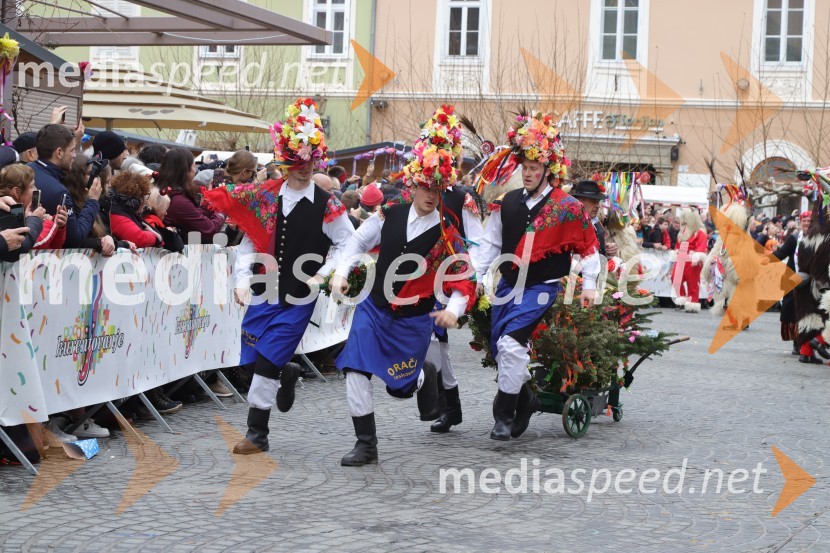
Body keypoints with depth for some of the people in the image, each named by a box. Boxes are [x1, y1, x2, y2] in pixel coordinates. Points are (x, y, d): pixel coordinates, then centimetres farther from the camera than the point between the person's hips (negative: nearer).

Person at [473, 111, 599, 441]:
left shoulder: (566, 207, -6)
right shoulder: (507, 203, 6)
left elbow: (588, 246, 2)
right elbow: (491, 243, 12)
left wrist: (589, 285, -1)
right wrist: (475, 276, 3)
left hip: (542, 289, -6)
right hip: (507, 286, 6)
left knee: (511, 343, -21)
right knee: (498, 348, 7)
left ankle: (505, 414, -10)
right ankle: (526, 398, 30)